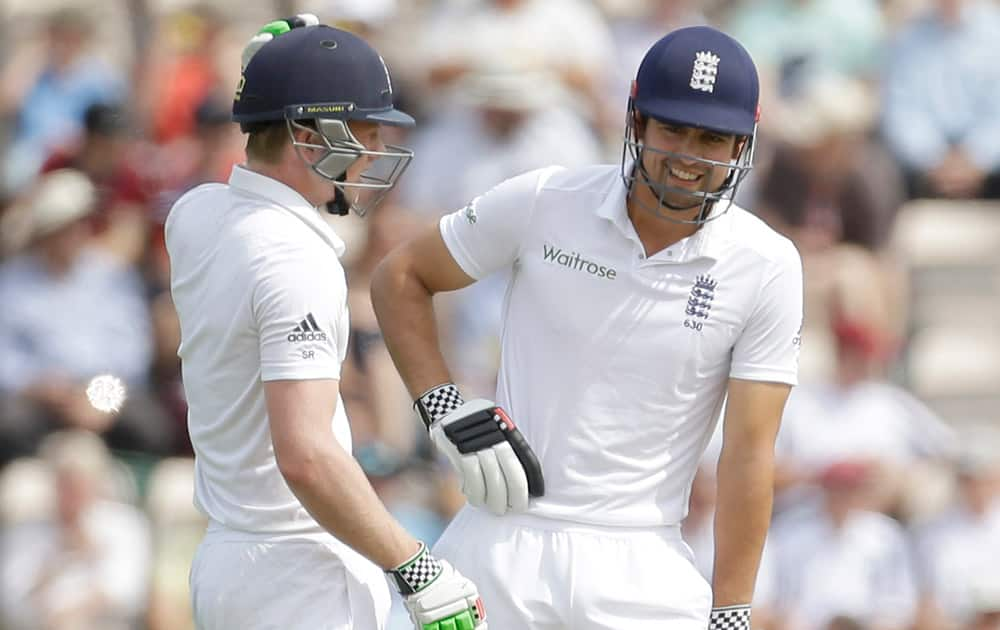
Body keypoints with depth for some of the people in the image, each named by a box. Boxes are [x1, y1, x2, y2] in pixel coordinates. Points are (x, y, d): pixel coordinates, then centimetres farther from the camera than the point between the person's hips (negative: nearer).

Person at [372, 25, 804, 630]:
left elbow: (750, 452, -5)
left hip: (641, 567, -1)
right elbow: (400, 278, 9)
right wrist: (445, 409, -4)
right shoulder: (544, 203, -3)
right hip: (505, 549, 1)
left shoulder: (766, 269, -5)